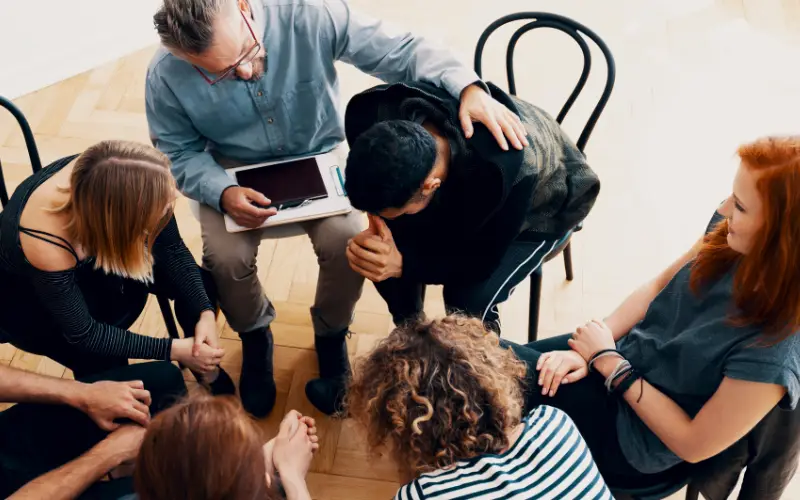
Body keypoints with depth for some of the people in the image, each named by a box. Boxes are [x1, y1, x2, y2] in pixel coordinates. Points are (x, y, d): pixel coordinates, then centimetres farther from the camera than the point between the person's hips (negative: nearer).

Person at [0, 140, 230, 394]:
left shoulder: (130, 181, -31)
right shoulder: (44, 244, -42)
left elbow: (173, 250, -14)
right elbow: (82, 333, -28)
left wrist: (204, 312, -26)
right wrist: (175, 350, -27)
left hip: (87, 260, 5)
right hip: (25, 297, -4)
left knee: (199, 283, -9)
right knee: (103, 364, -25)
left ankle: (206, 369, 16)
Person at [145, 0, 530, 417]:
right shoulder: (166, 77, -22)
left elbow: (398, 51, -22)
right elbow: (179, 154, -7)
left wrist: (467, 87, -38)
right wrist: (223, 193, -28)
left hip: (316, 157, 0)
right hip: (232, 172, 1)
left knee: (347, 241, -26)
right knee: (225, 257, -26)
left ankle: (331, 336, 8)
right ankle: (254, 335, 11)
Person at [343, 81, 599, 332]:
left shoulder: (504, 173, -47)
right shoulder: (376, 114, -33)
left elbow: (483, 261, -30)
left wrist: (403, 264, -44)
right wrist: (376, 230, -37)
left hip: (543, 205, -4)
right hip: (462, 184, 5)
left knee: (469, 299, -25)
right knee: (382, 258, -13)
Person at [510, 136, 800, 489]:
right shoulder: (732, 237, -17)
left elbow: (694, 445, -23)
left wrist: (607, 360, -17)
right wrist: (591, 348, -10)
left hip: (631, 439, -6)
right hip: (624, 359, 6)